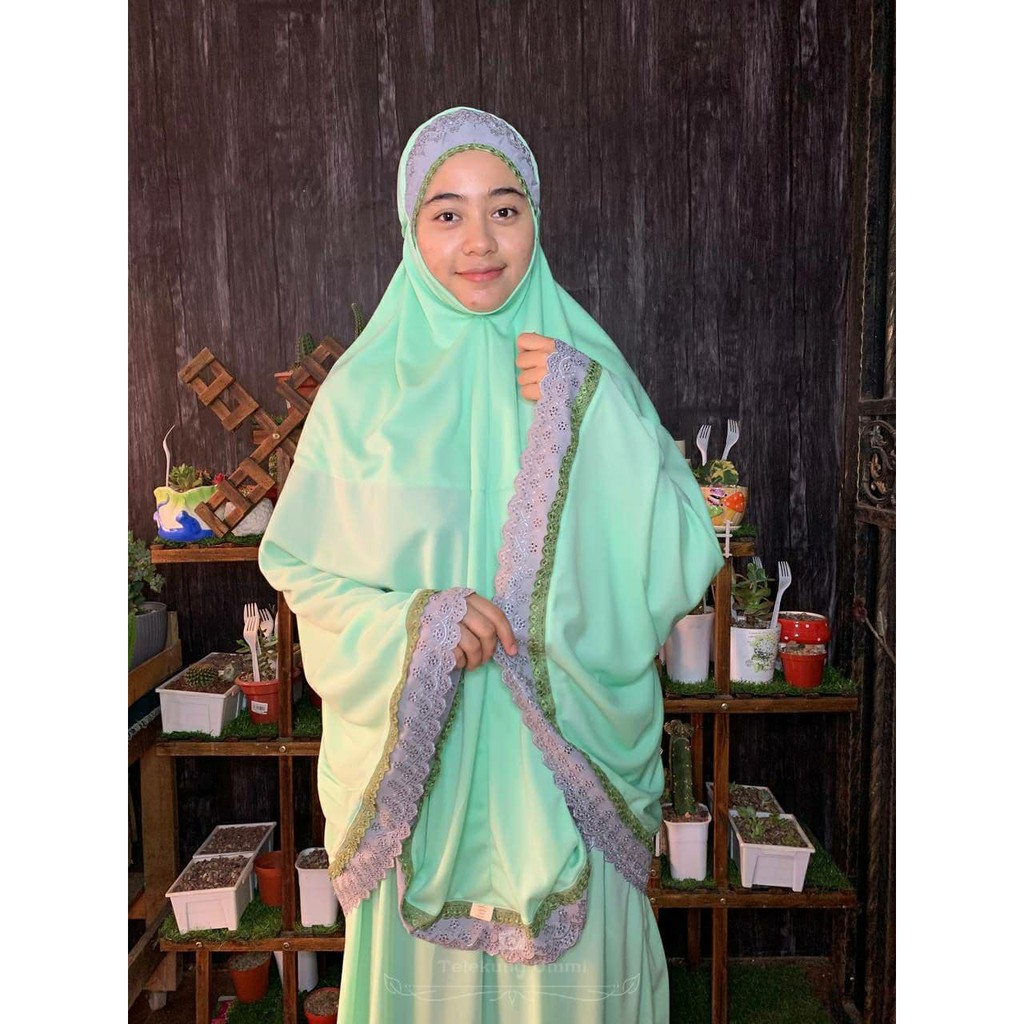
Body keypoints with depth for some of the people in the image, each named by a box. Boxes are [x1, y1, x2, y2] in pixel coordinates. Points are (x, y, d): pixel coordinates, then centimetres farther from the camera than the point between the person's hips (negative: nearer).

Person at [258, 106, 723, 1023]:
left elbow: (682, 566, -10)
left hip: (566, 746, 1)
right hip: (417, 750, 0)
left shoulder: (587, 369, -4)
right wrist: (410, 622, -20)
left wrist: (593, 413, -21)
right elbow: (303, 571, -2)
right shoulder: (367, 387, -5)